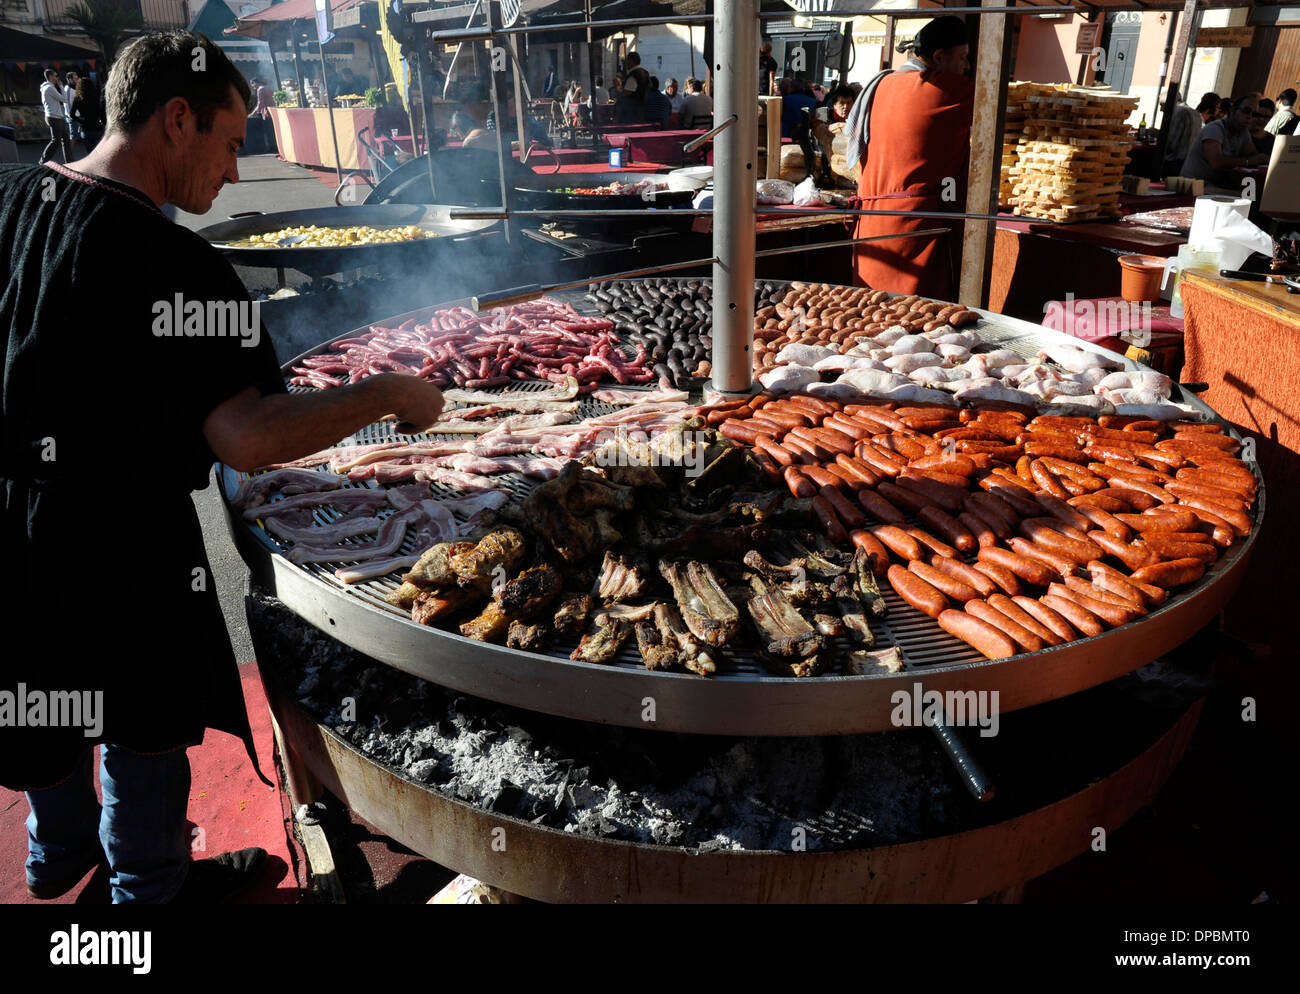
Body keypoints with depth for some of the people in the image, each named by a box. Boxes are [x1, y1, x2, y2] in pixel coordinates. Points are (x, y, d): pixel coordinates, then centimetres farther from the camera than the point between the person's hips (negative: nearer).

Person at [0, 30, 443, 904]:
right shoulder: (174, 264, -26)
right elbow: (248, 439, -33)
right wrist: (390, 394, -24)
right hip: (118, 556, -8)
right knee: (146, 729, 15)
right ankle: (148, 886, 38)